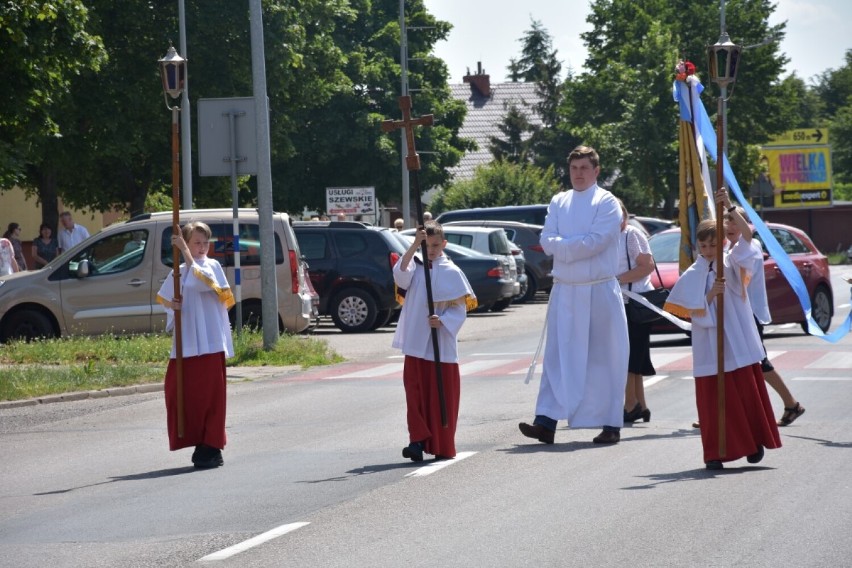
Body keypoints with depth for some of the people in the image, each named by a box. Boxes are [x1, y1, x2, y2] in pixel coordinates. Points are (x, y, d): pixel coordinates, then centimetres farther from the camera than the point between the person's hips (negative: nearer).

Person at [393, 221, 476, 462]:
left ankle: (443, 447, 10)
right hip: (415, 344, 2)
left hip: (442, 346, -2)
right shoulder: (415, 266, 6)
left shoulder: (451, 272, 0)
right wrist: (414, 247, -24)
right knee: (416, 392, -2)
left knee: (442, 395, 2)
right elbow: (401, 276, -17)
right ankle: (419, 440, 1)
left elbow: (460, 307, -1)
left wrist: (443, 321, -19)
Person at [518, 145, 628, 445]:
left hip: (599, 291, -4)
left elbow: (598, 240, -15)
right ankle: (546, 421, -2)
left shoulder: (607, 202, -3)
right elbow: (547, 241, 2)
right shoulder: (558, 202, 12)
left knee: (603, 358, 0)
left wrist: (563, 245, -8)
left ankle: (611, 424, 5)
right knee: (558, 356, 1)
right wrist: (578, 245, -14)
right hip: (564, 289, 4)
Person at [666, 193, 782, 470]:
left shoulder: (731, 265, 2)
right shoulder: (693, 276, 5)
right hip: (710, 348, 0)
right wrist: (712, 294, -15)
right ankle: (715, 453, 2)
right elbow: (695, 312, 0)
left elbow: (747, 234, -13)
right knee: (713, 398, -2)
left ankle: (754, 443, 18)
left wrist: (729, 208, -22)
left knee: (747, 392, 3)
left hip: (738, 343, 0)